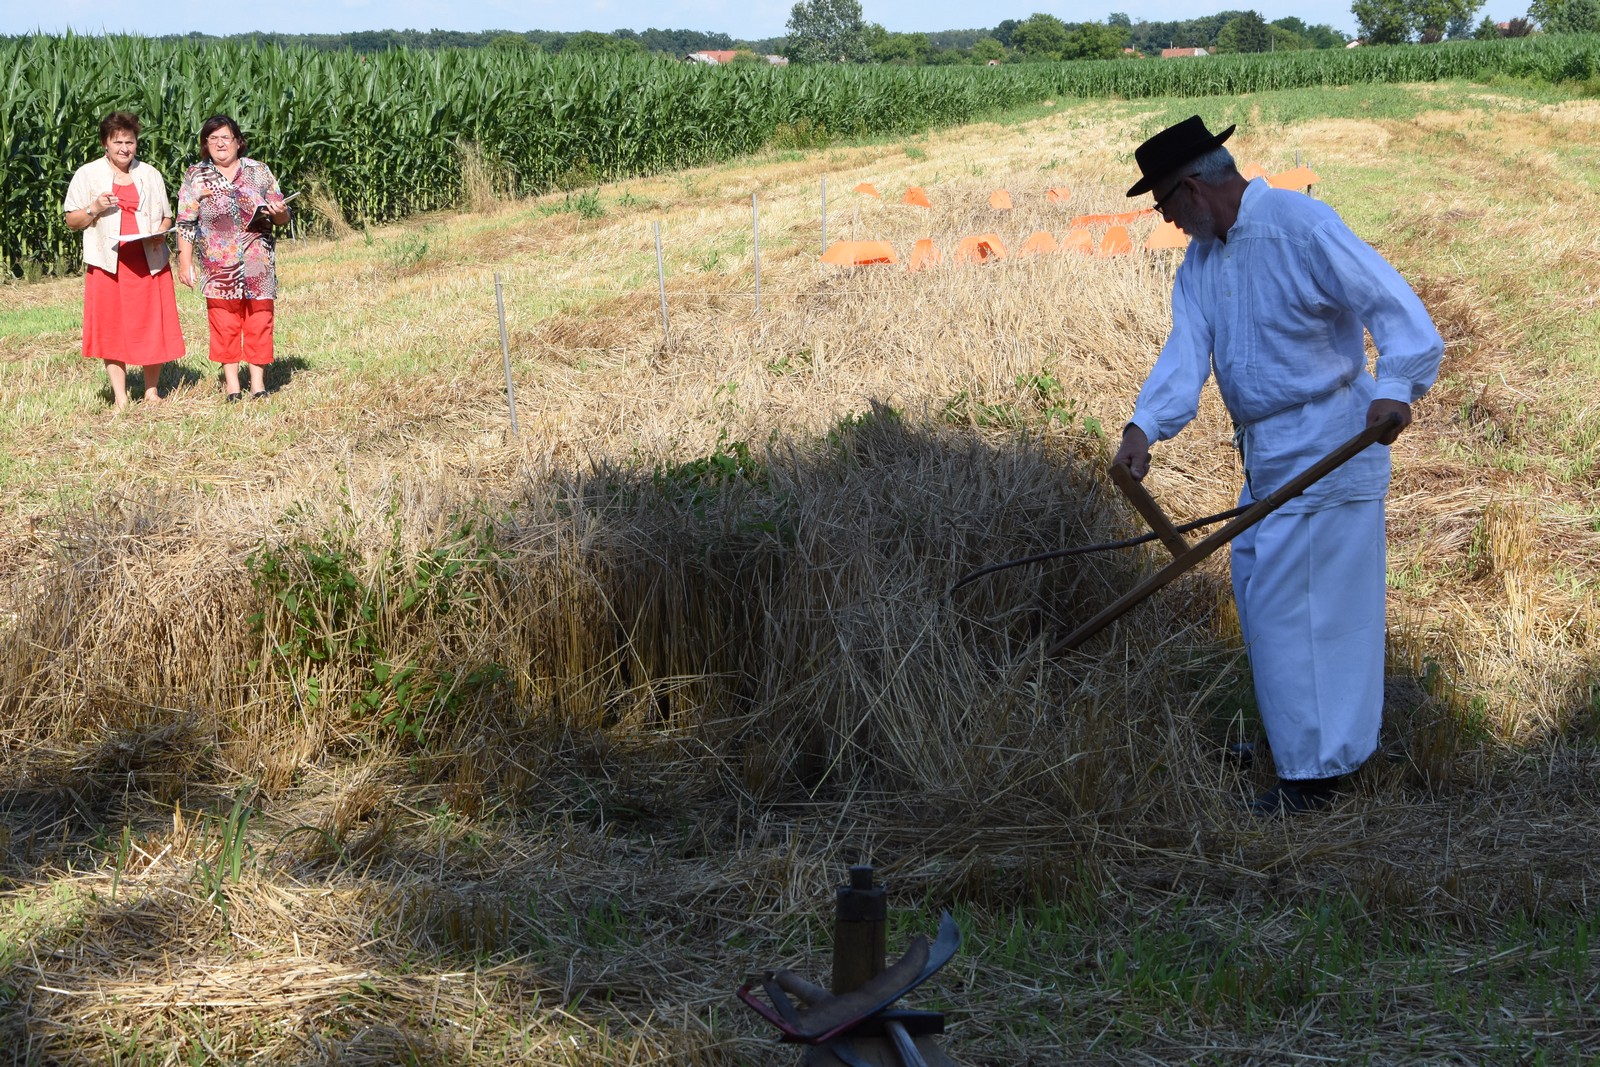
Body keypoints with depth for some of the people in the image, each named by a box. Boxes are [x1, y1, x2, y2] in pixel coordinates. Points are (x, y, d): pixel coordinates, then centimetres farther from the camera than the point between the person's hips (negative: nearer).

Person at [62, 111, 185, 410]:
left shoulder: (150, 174, 13)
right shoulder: (87, 174, 6)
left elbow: (166, 217, 17)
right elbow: (71, 221, 6)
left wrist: (161, 232, -5)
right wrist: (93, 209, -13)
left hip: (149, 260, 2)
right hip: (109, 262, -2)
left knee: (153, 326, 2)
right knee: (112, 329, -1)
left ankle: (152, 391, 15)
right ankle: (120, 397, 3)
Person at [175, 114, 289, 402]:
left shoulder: (258, 172, 7)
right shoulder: (196, 177, 5)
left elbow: (282, 216, 9)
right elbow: (185, 224, 3)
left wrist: (280, 213, -15)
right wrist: (184, 261, -3)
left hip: (257, 265, 1)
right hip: (218, 267, 0)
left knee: (259, 322, 0)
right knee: (224, 325, 1)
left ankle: (258, 382, 8)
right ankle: (231, 383, 9)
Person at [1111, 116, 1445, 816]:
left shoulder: (1302, 227, -18)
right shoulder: (1201, 258, 8)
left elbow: (1396, 307, -24)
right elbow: (1186, 348, -5)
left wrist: (1395, 387, -41)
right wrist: (1145, 425, -22)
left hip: (1326, 448, -9)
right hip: (1267, 455, 9)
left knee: (1294, 608, -7)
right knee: (1255, 588, 19)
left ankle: (1316, 772, 4)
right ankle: (1290, 735, 36)